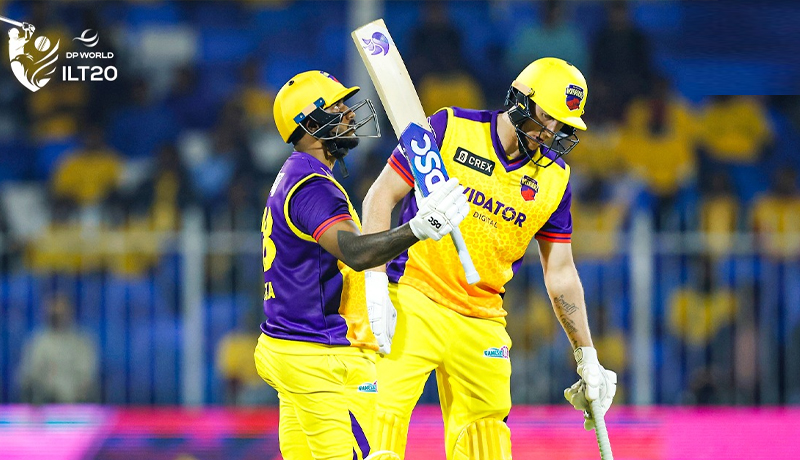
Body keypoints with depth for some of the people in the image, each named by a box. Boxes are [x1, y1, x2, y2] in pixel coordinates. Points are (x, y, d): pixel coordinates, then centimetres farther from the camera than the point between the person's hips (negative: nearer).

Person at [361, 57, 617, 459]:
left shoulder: (554, 179, 6)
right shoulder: (450, 129, -5)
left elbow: (560, 274, 14)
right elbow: (381, 197, -4)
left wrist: (586, 357, 13)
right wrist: (376, 283, -14)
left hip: (482, 320, 4)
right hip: (414, 303, -4)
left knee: (485, 427, 2)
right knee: (384, 414, -15)